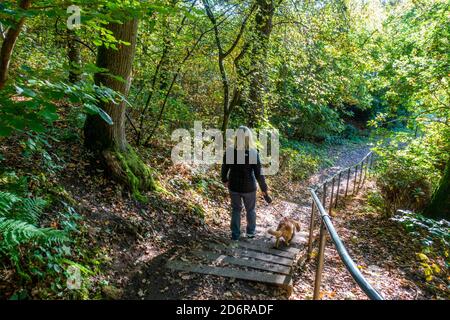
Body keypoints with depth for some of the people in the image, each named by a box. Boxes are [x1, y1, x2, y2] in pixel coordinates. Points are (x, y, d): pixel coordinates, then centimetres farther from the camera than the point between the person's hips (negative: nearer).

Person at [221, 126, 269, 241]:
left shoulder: (229, 152, -17)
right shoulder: (253, 153, -22)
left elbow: (224, 169, -4)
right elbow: (259, 174, -17)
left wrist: (225, 180, 16)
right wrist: (264, 189, -2)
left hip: (234, 186, 1)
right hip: (249, 188, -1)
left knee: (236, 209, 22)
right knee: (250, 210, 23)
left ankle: (235, 235, 32)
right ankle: (251, 232, 41)